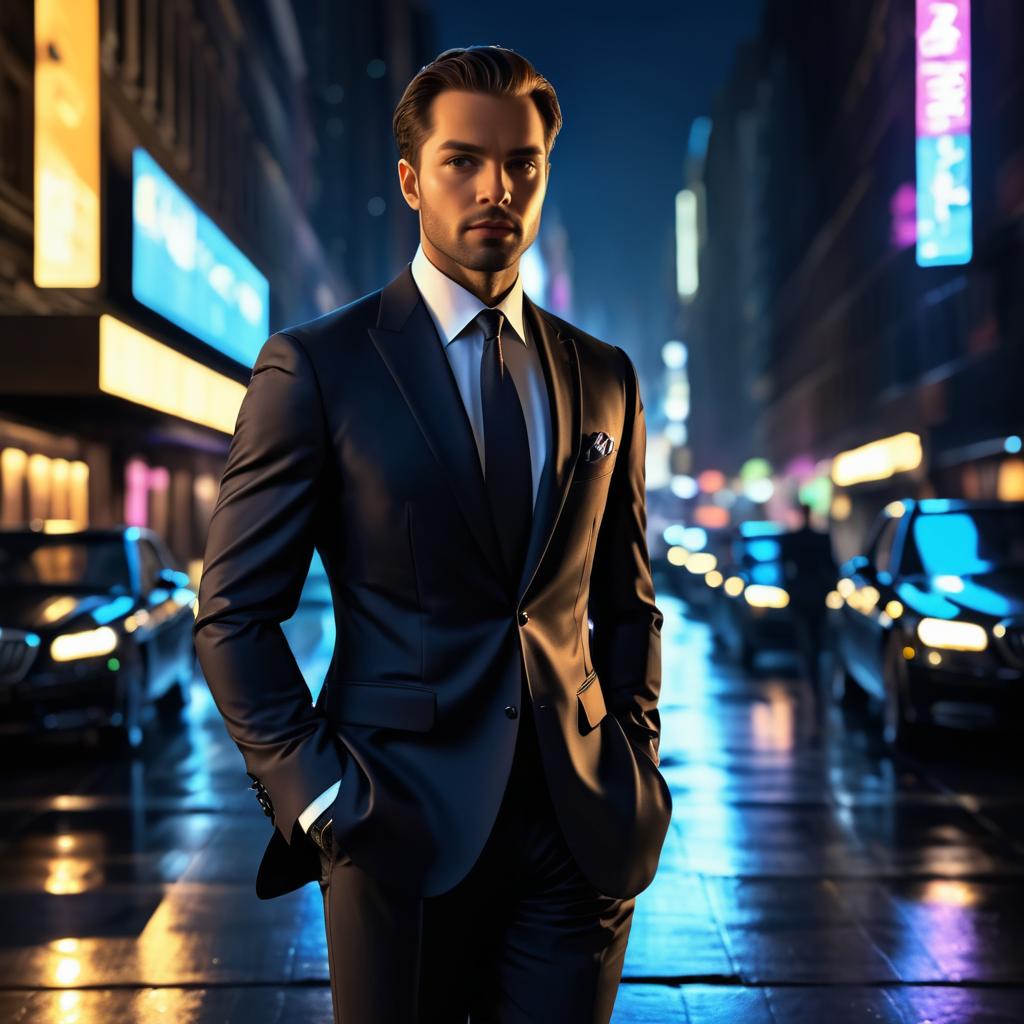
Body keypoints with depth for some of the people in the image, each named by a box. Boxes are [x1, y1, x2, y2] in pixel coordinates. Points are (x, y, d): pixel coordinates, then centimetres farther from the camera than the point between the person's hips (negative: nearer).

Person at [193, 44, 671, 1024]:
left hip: (578, 832, 4)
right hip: (405, 828, -3)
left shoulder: (604, 379, 9)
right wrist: (316, 793, -11)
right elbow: (233, 614, -5)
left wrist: (635, 766, 5)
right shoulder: (316, 365, -4)